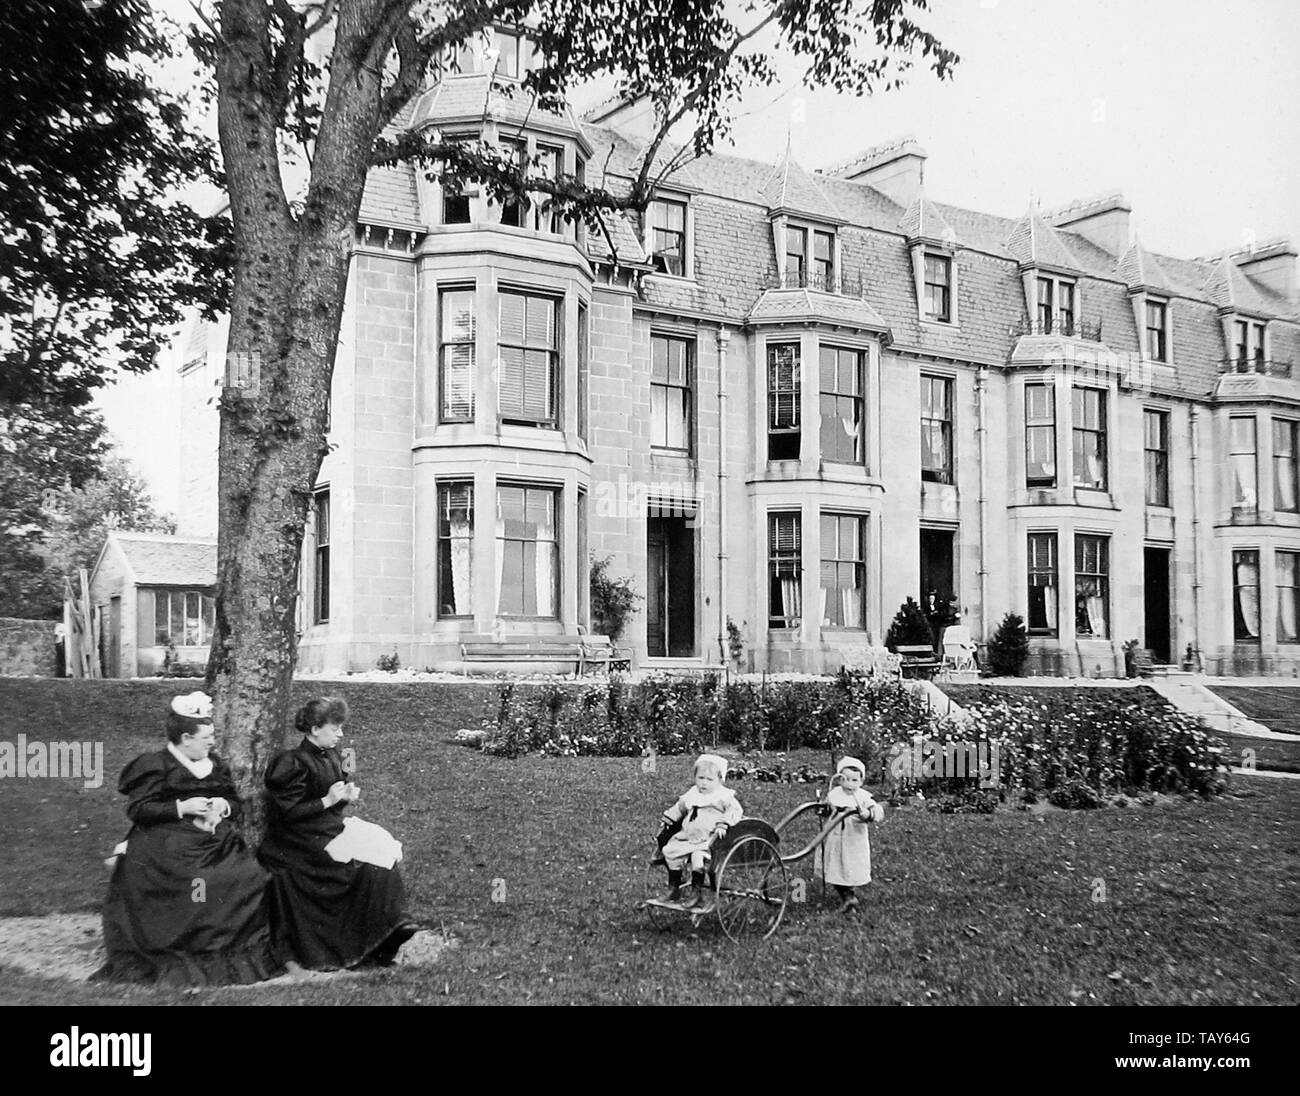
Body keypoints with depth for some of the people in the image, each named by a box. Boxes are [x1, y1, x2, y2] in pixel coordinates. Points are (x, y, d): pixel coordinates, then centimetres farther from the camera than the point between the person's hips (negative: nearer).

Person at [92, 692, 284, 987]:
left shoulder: (215, 764, 18)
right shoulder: (155, 766, -1)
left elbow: (235, 804, 23)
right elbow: (137, 810, -6)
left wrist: (223, 806, -1)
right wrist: (181, 807, -13)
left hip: (215, 842, 6)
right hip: (167, 846, -5)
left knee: (250, 877, -17)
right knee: (194, 885, -30)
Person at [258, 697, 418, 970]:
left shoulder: (331, 757, 9)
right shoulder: (292, 763, -16)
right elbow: (288, 812, -18)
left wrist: (347, 796, -1)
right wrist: (328, 800, -21)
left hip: (332, 826, 8)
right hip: (304, 840, -8)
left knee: (384, 847, -10)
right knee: (365, 867, -21)